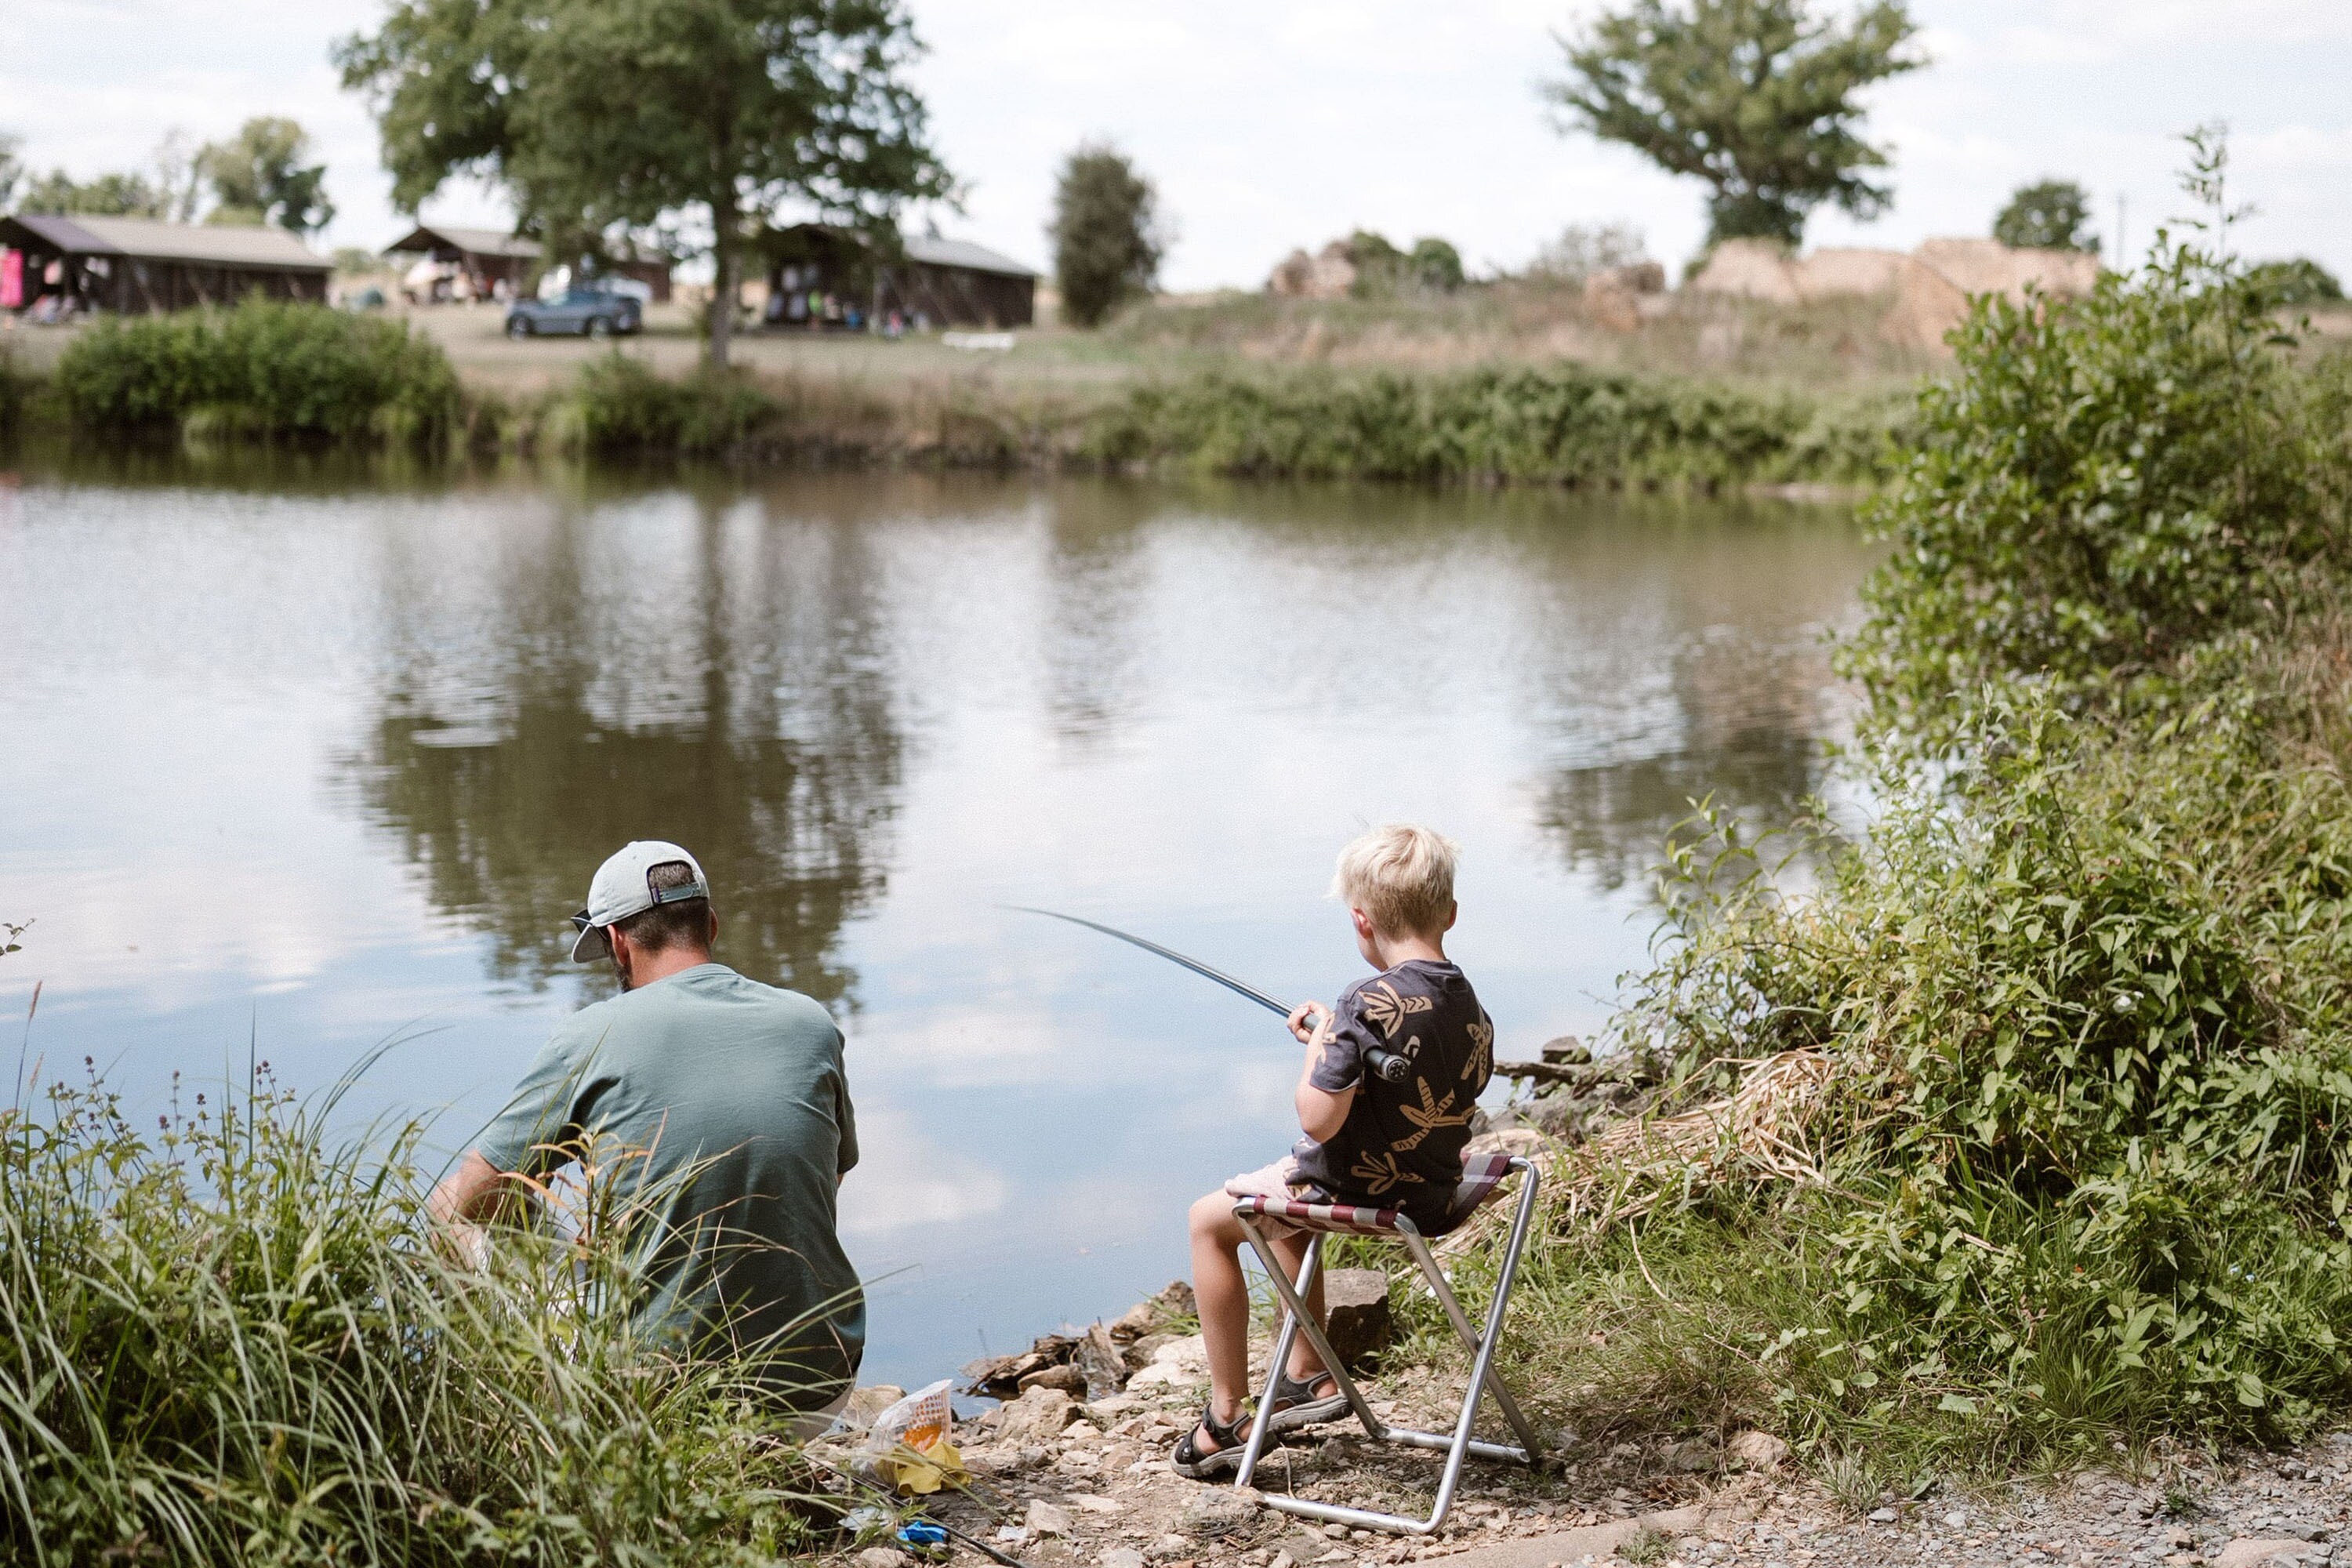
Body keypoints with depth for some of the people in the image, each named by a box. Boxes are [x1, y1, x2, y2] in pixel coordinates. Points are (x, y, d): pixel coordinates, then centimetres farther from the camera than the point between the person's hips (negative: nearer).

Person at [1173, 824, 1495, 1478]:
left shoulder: (1369, 1004, -26)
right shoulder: (1471, 1008, -1)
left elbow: (1319, 1119, -27)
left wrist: (1319, 1043, -9)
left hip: (1360, 1195, -8)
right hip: (1433, 1194, 8)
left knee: (1210, 1220, 14)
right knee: (1286, 1200, 34)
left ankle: (1228, 1417, 17)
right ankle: (1306, 1377, 36)